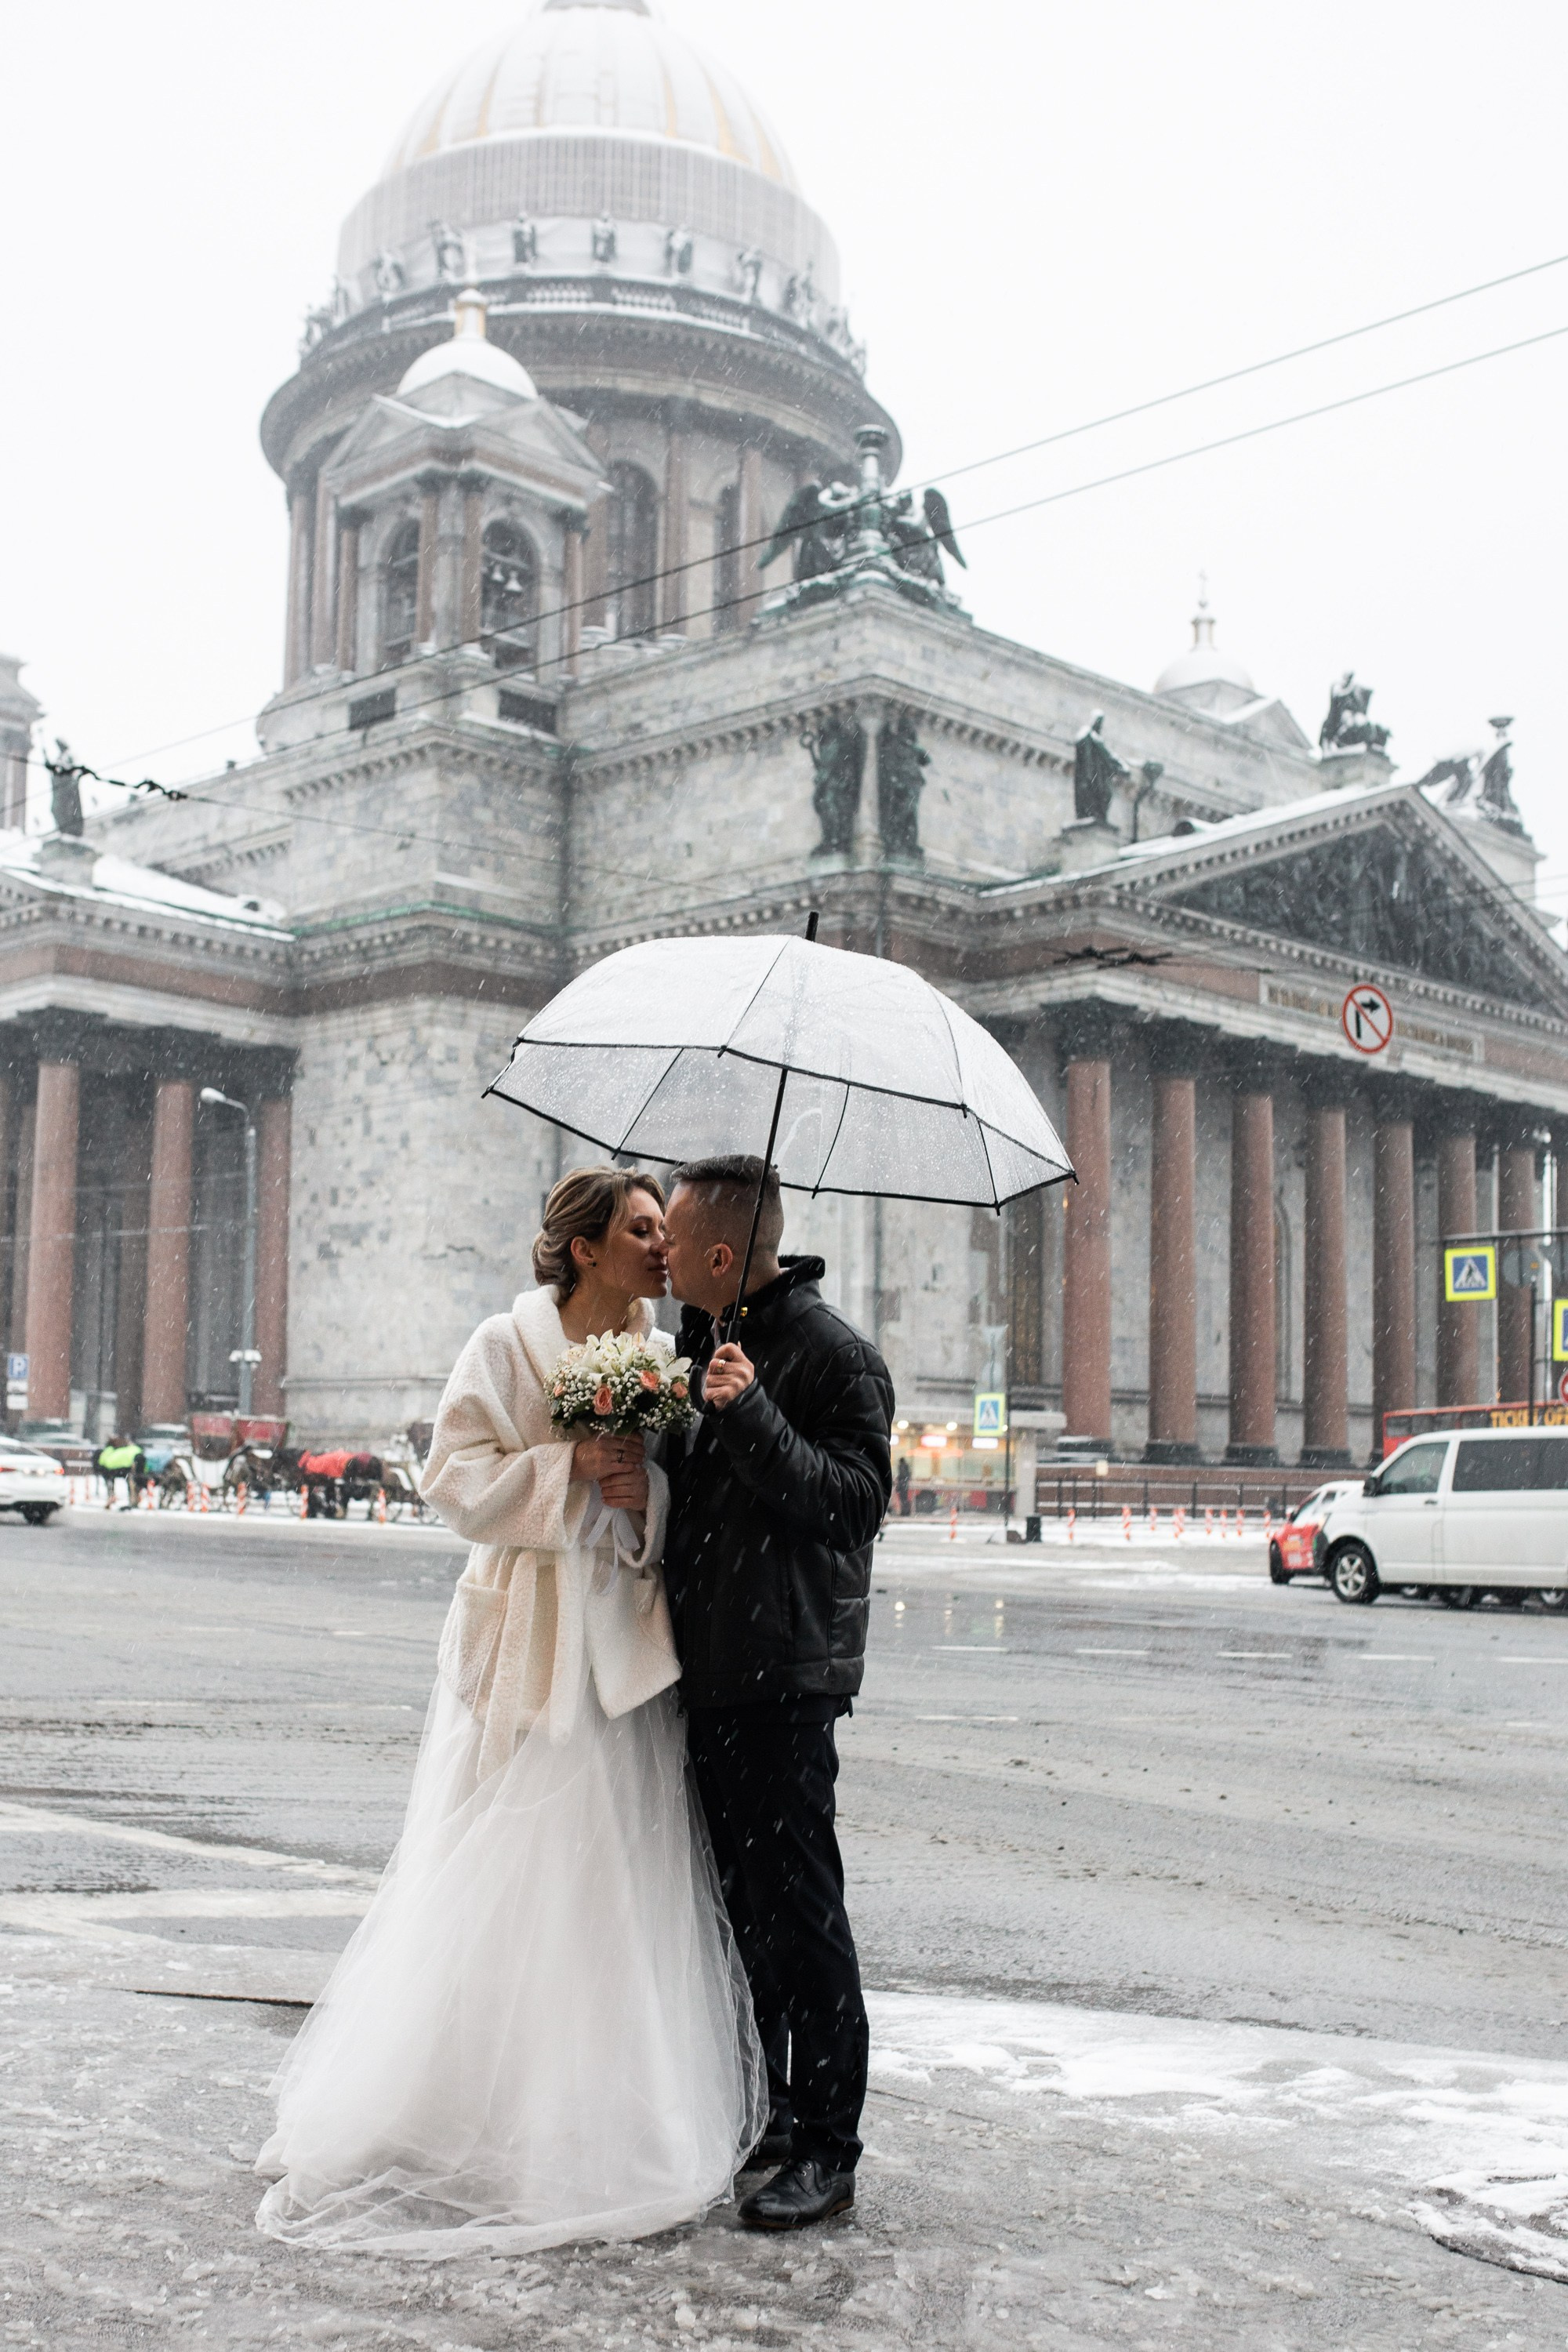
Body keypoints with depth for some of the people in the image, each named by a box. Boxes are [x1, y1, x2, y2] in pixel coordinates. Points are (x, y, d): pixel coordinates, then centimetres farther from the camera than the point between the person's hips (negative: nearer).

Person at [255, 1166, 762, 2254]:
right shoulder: (508, 1345, -4)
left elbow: (692, 1497, 10)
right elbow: (458, 1478, -9)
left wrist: (645, 1493, -11)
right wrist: (571, 1464, -18)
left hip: (627, 1640, 4)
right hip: (529, 1639, -4)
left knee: (620, 1868, 5)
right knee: (506, 1876, -2)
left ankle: (608, 2115, 16)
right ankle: (479, 2105, 10)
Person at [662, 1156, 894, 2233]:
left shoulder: (832, 1352, -12)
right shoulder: (700, 1338, 13)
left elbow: (859, 1498, -20)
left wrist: (752, 1413, -27)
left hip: (786, 1670, -9)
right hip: (707, 1660, 9)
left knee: (797, 1910, -3)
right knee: (732, 1901, 17)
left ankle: (827, 2150, 7)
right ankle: (754, 2111, 30)